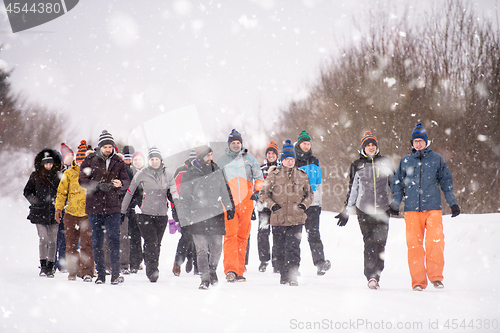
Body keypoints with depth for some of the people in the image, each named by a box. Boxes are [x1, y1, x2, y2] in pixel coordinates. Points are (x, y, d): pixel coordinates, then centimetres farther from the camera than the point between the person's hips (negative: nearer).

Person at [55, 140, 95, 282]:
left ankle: (87, 272, -8)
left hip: (88, 213, -2)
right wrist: (58, 208, 3)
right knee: (71, 244, 7)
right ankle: (72, 271, 17)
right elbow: (61, 191, 10)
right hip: (71, 213, 2)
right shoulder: (69, 173, 5)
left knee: (87, 244, -9)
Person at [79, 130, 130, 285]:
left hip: (112, 207, 0)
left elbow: (127, 181, 5)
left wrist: (120, 183, -19)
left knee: (114, 240, -7)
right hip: (94, 206, 0)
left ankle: (116, 273, -4)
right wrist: (99, 185, -19)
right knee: (97, 241, 6)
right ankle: (100, 274, 14)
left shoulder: (118, 162, 7)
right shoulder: (90, 160, 2)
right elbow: (82, 180, -4)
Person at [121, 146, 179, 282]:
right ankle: (152, 270, -22)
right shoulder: (142, 174, 2)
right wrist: (123, 211, 7)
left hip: (162, 215, 3)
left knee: (157, 244, 5)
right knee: (151, 242, -17)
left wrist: (176, 201, -16)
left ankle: (153, 271, 14)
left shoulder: (167, 176, 11)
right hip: (146, 214, -3)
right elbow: (130, 192, 7)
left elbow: (173, 192, 7)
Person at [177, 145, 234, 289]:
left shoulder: (216, 171, 10)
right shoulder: (190, 174, -3)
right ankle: (205, 278, -6)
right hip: (197, 216, -3)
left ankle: (212, 271, 29)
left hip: (216, 215, 3)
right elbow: (184, 197, 0)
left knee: (216, 247, 4)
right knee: (201, 248, -8)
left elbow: (224, 191, 21)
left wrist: (229, 207, 18)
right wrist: (184, 217, -4)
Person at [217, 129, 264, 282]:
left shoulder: (249, 158, 11)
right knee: (230, 236, -14)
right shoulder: (221, 161, 11)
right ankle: (230, 270, -21)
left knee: (243, 236, 4)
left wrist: (257, 191, 1)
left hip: (246, 203, 1)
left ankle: (239, 271, 8)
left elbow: (259, 177, 16)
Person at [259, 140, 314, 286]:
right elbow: (263, 193, 9)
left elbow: (310, 193, 20)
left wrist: (304, 204, 2)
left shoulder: (302, 175, 9)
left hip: (296, 219, 0)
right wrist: (272, 205, -5)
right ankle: (283, 275, 19)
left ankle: (292, 276, -10)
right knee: (279, 249, 5)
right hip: (278, 219, 0)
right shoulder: (274, 175, 4)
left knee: (293, 247, -12)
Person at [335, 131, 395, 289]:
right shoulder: (357, 165, 7)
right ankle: (371, 277, -8)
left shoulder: (385, 162, 9)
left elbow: (393, 183, 17)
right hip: (364, 210, -1)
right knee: (370, 243, -9)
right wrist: (346, 211, 11)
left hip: (383, 209, 1)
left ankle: (376, 276, 6)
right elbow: (352, 190, 12)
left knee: (380, 243, -3)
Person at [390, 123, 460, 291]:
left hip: (432, 207, -1)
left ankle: (435, 276, -5)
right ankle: (418, 280, 3)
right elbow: (398, 184, 18)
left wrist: (453, 203, 11)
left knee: (435, 241, -16)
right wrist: (395, 203, 8)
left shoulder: (436, 159, 10)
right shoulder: (405, 161, 13)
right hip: (412, 209, 1)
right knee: (414, 244, -3)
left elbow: (446, 181, 15)